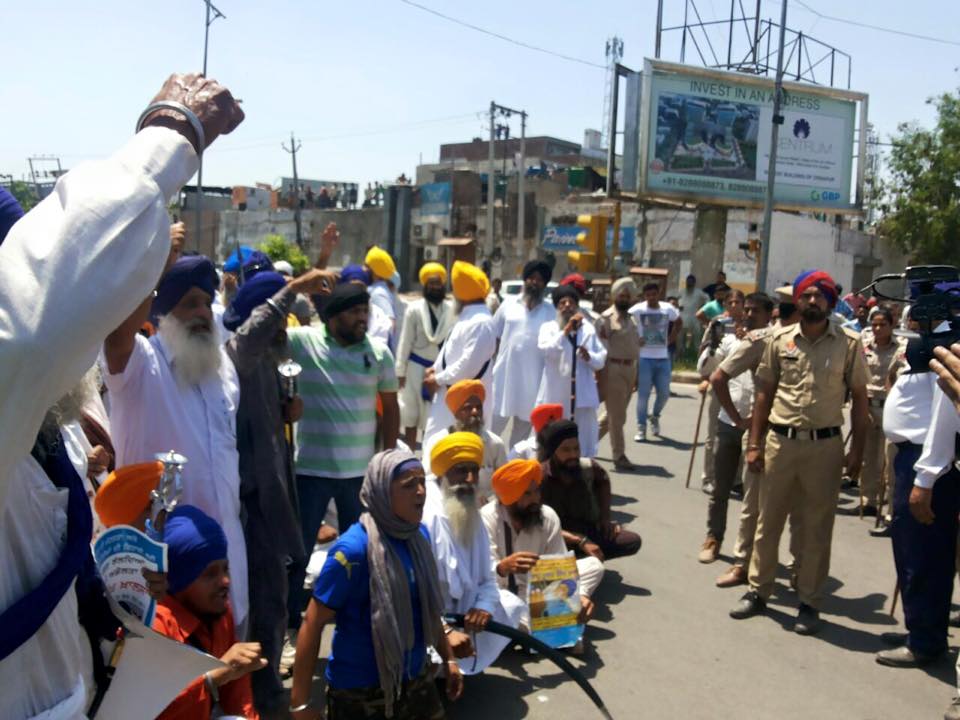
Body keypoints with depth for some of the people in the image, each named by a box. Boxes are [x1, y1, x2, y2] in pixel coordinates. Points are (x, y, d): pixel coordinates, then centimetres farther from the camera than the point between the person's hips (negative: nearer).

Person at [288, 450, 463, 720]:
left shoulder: (419, 535, -2)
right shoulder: (354, 549, -22)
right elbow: (313, 624, -18)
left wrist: (449, 658, 17)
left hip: (415, 680, 6)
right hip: (359, 690, -6)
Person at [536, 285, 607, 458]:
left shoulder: (588, 329, 10)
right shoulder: (548, 327, 2)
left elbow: (601, 360, 9)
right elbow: (546, 350, -17)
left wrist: (590, 357, -13)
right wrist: (566, 330, -21)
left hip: (582, 395, 3)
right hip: (555, 395, -2)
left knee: (584, 440, 8)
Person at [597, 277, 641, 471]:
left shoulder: (631, 318, 15)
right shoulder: (606, 318, -9)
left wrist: (636, 374, 17)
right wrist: (602, 375, -17)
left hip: (629, 368, 8)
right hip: (613, 369, -8)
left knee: (615, 413, 16)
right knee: (617, 416, -3)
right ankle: (619, 456, 5)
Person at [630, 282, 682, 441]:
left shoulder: (668, 309, 2)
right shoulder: (637, 310, -9)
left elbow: (679, 322, 20)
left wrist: (671, 339, 9)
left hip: (663, 358, 3)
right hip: (645, 358, -3)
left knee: (664, 394, 6)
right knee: (643, 394, -2)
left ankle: (655, 416, 34)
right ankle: (641, 428, 6)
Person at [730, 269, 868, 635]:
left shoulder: (849, 344, -2)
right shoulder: (780, 340, 3)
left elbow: (859, 398, 2)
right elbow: (765, 393, 7)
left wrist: (856, 450, -3)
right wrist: (754, 443, 2)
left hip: (825, 445, -2)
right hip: (780, 441, 2)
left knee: (817, 528, 7)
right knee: (768, 520, 11)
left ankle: (809, 602, 19)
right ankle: (758, 590, 24)